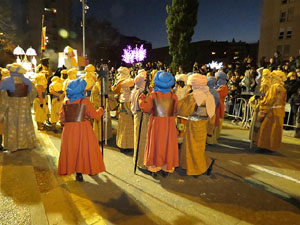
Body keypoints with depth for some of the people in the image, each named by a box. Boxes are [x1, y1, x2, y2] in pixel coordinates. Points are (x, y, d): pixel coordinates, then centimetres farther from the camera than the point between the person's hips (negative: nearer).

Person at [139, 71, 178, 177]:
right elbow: (175, 112, -1)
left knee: (155, 145, 13)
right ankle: (166, 168, 24)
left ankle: (154, 169, 22)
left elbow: (146, 108, -16)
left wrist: (142, 98, -1)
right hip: (169, 124, 1)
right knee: (168, 145, 14)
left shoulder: (153, 95, -11)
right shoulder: (173, 96, -7)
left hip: (156, 123, -1)